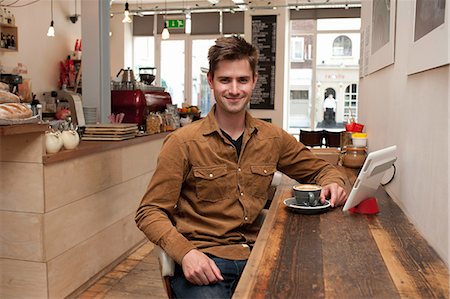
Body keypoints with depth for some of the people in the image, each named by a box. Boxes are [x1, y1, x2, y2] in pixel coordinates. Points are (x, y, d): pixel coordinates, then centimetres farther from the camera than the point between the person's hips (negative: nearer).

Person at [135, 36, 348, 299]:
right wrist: (185, 252, -20)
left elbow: (320, 169, 21)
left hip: (254, 254, 4)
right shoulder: (183, 143, -6)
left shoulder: (273, 138, 6)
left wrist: (332, 183, -2)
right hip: (201, 259, -4)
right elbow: (150, 212, -4)